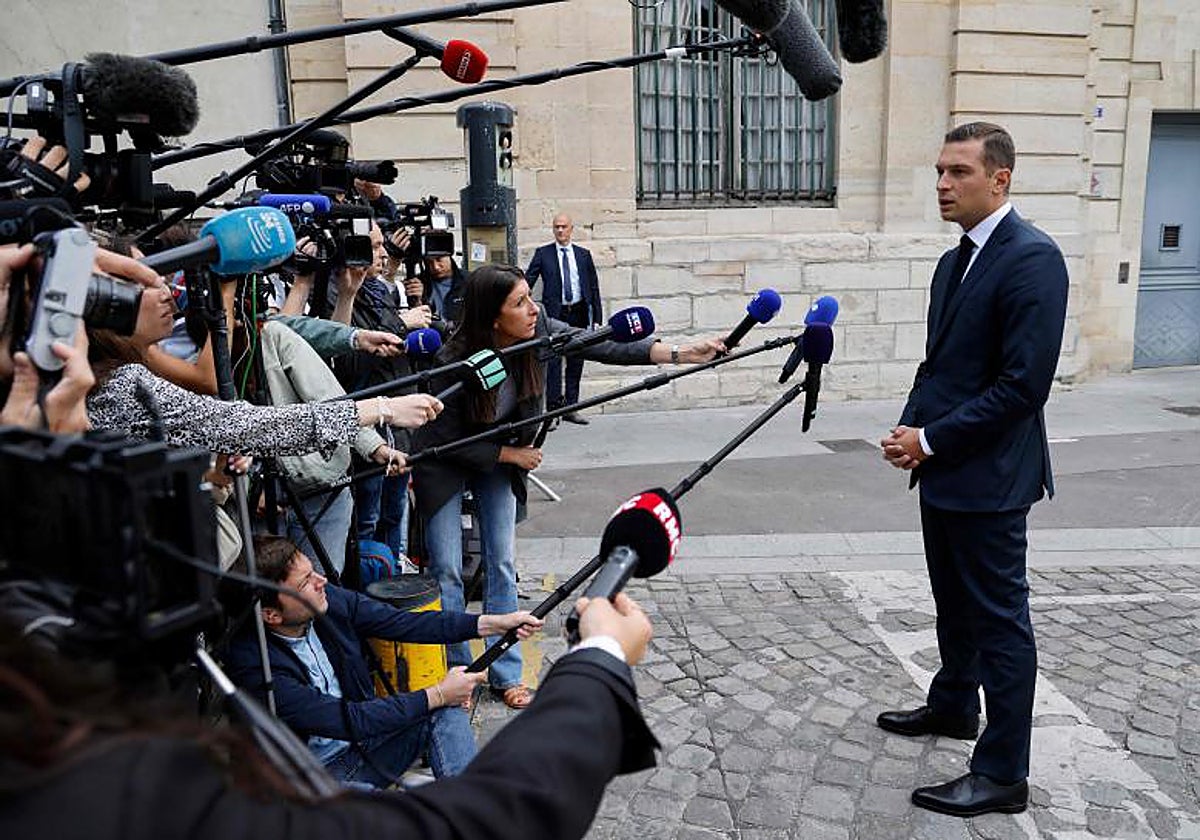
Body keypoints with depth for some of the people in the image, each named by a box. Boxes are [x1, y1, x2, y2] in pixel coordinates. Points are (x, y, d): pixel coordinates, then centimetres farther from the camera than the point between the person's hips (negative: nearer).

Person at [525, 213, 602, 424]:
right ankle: (553, 409, -6)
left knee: (576, 363, 9)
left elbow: (594, 288, 10)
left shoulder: (584, 255, 10)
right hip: (554, 314, -3)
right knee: (553, 362, -8)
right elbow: (527, 281, -1)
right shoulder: (543, 253, 4)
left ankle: (570, 408, 18)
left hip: (579, 314, 3)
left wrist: (597, 318, 4)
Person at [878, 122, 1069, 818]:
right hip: (945, 469, 9)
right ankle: (954, 705, 43)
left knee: (998, 618, 2)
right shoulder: (956, 261, 13)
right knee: (955, 602, 23)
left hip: (989, 476, -9)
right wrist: (913, 428, 0)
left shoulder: (1031, 258, -16)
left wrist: (931, 440, -17)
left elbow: (1024, 383, -22)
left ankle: (1003, 774, 16)